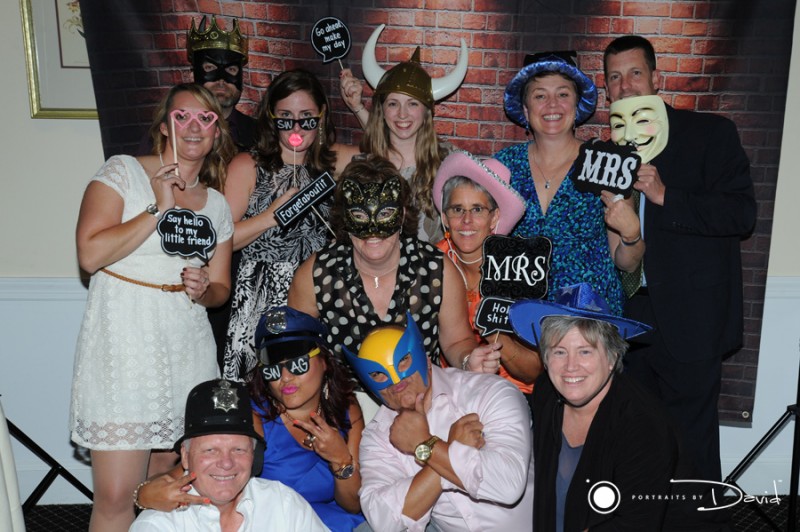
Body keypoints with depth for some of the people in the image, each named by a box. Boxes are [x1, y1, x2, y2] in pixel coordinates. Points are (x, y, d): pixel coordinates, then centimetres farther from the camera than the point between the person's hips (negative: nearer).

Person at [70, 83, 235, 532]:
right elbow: (91, 254, -13)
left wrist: (204, 290, -5)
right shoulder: (122, 171, 0)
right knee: (116, 496, -4)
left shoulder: (216, 204, 13)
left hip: (188, 350, 4)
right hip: (123, 347, -4)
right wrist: (159, 209, -14)